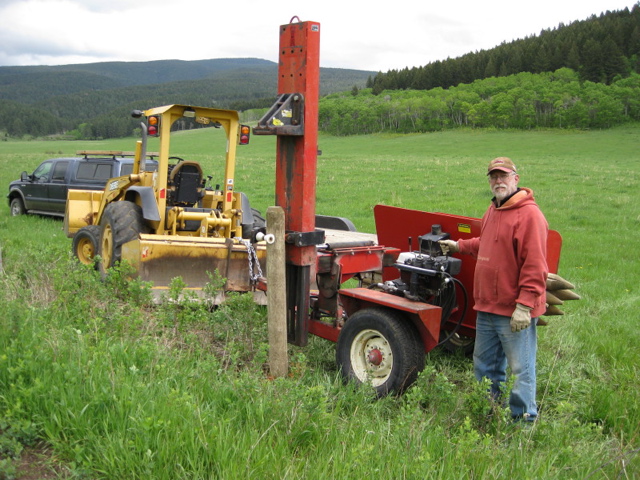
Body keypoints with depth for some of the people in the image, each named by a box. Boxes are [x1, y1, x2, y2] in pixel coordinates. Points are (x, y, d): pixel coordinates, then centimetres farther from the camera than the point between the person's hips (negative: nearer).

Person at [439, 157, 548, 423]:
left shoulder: (529, 214, -16)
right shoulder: (493, 211, 14)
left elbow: (535, 265, -21)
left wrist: (524, 305, -24)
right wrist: (458, 246, 31)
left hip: (515, 311, -9)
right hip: (487, 306, 10)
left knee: (521, 368, 2)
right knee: (484, 365, 20)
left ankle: (524, 418, 16)